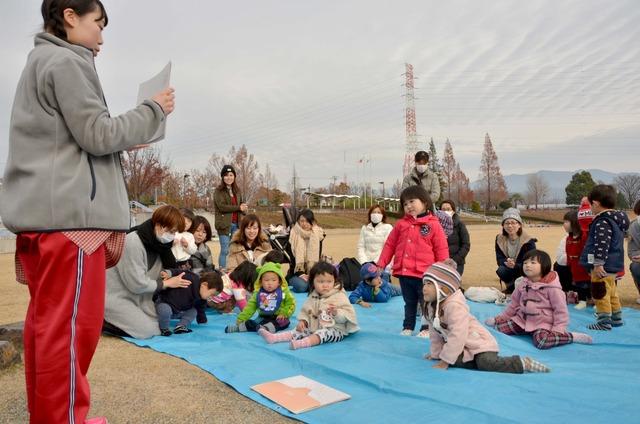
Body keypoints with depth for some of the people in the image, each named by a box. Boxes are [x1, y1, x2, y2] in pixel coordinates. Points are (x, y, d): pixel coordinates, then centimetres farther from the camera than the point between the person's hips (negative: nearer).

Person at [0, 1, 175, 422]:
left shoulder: (41, 62, 25)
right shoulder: (67, 62, -6)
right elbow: (97, 135, -12)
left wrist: (122, 144, 20)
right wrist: (153, 110, -2)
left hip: (42, 210, 10)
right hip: (69, 212, -10)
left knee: (47, 321, 13)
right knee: (71, 324, -5)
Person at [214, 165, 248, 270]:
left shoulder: (237, 191, 17)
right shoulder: (219, 191, -1)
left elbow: (242, 205, 19)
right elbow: (221, 206, -13)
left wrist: (244, 209, -6)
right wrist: (238, 208, -13)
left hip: (236, 223, 5)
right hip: (224, 224, -5)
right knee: (225, 250, -4)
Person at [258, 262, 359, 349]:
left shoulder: (340, 296, -9)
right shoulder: (313, 297, 7)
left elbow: (349, 314, -14)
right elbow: (304, 311, 16)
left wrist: (336, 312, -32)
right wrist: (302, 321, -4)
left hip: (334, 330, -6)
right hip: (314, 328, 7)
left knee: (323, 333, -34)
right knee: (300, 331, -7)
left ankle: (301, 343, -56)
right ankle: (273, 337, -16)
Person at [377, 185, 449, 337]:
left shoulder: (433, 224, -6)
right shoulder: (401, 224, 6)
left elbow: (441, 250, -4)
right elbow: (390, 245, 10)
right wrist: (381, 264, 7)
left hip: (424, 274, -4)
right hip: (404, 273, 4)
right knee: (409, 303, 18)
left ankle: (427, 328, 23)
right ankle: (408, 327, 31)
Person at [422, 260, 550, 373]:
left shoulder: (454, 305, -25)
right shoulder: (431, 307, 4)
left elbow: (457, 336, -28)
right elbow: (435, 333, 15)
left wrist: (445, 361, -24)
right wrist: (435, 353, 14)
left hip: (478, 343, -8)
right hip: (462, 347, 8)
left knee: (487, 364, -31)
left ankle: (523, 363, -10)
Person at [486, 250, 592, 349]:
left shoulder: (552, 288, -14)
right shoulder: (524, 284, 5)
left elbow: (560, 309, -11)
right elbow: (514, 302, 17)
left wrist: (558, 329, -17)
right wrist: (503, 317, 19)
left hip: (543, 323, -6)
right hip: (523, 319, 6)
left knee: (540, 341, -36)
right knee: (501, 327, -14)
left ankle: (572, 336, -16)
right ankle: (496, 321, 22)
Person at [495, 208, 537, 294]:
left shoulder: (528, 241, -14)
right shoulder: (500, 239, -3)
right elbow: (499, 259, -7)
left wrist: (515, 266, -38)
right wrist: (507, 262, -32)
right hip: (511, 272, 2)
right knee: (501, 270, -30)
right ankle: (511, 286, 1)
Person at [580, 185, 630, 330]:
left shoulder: (603, 222, -20)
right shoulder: (617, 219, 13)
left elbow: (602, 245, -26)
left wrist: (598, 263, -24)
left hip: (603, 266, -10)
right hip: (613, 265, 10)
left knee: (601, 294, -3)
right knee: (611, 292, 21)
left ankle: (604, 322, 1)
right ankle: (616, 318, 31)